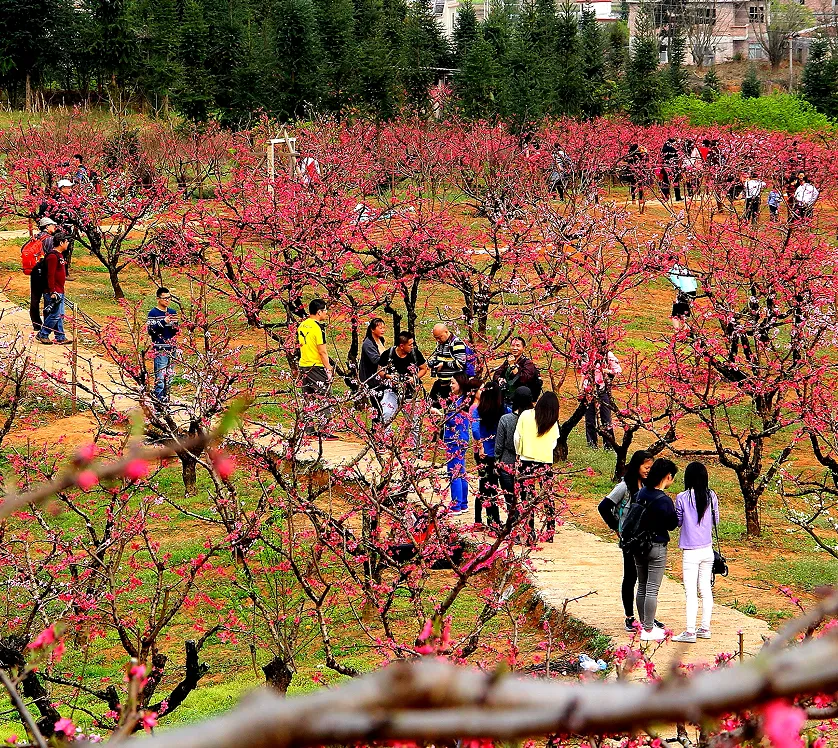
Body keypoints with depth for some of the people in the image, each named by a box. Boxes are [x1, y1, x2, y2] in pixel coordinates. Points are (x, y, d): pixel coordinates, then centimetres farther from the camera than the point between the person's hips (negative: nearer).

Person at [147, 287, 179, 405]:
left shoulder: (172, 312, 12)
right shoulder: (153, 314, -6)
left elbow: (176, 332, 15)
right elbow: (150, 331, -15)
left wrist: (174, 324, -7)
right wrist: (163, 322, -22)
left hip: (171, 349, 6)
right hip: (160, 351, -6)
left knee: (169, 377, 10)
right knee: (160, 378, -9)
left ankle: (166, 402, 19)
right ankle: (158, 403, -6)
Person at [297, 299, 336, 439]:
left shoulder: (302, 326, 9)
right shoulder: (318, 327, -15)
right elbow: (322, 351, -17)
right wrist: (328, 369, -12)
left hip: (304, 366, 8)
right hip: (317, 367, -8)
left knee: (309, 399, 13)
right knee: (322, 399, -2)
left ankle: (309, 429, 15)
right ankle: (323, 431, -4)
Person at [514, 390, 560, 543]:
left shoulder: (525, 416, -4)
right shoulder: (553, 422, 1)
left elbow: (517, 437, 0)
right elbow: (553, 443, 7)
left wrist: (519, 453, 15)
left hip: (526, 462, -2)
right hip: (546, 463, 2)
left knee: (527, 500, -1)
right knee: (547, 498, 14)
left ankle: (530, 536, -4)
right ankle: (550, 533, 17)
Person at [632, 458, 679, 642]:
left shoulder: (641, 493, 0)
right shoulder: (664, 501, -20)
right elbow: (672, 525, -9)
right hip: (656, 547, -7)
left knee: (642, 587, 16)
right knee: (652, 590, 0)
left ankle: (645, 624, 26)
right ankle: (648, 630, 4)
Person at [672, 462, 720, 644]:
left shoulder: (682, 498, -12)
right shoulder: (711, 496, -1)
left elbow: (677, 522, -2)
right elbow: (716, 521, 8)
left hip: (691, 552, -4)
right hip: (707, 549, 4)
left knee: (691, 591, -5)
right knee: (706, 589, 13)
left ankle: (690, 632, -8)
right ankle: (705, 628, 17)